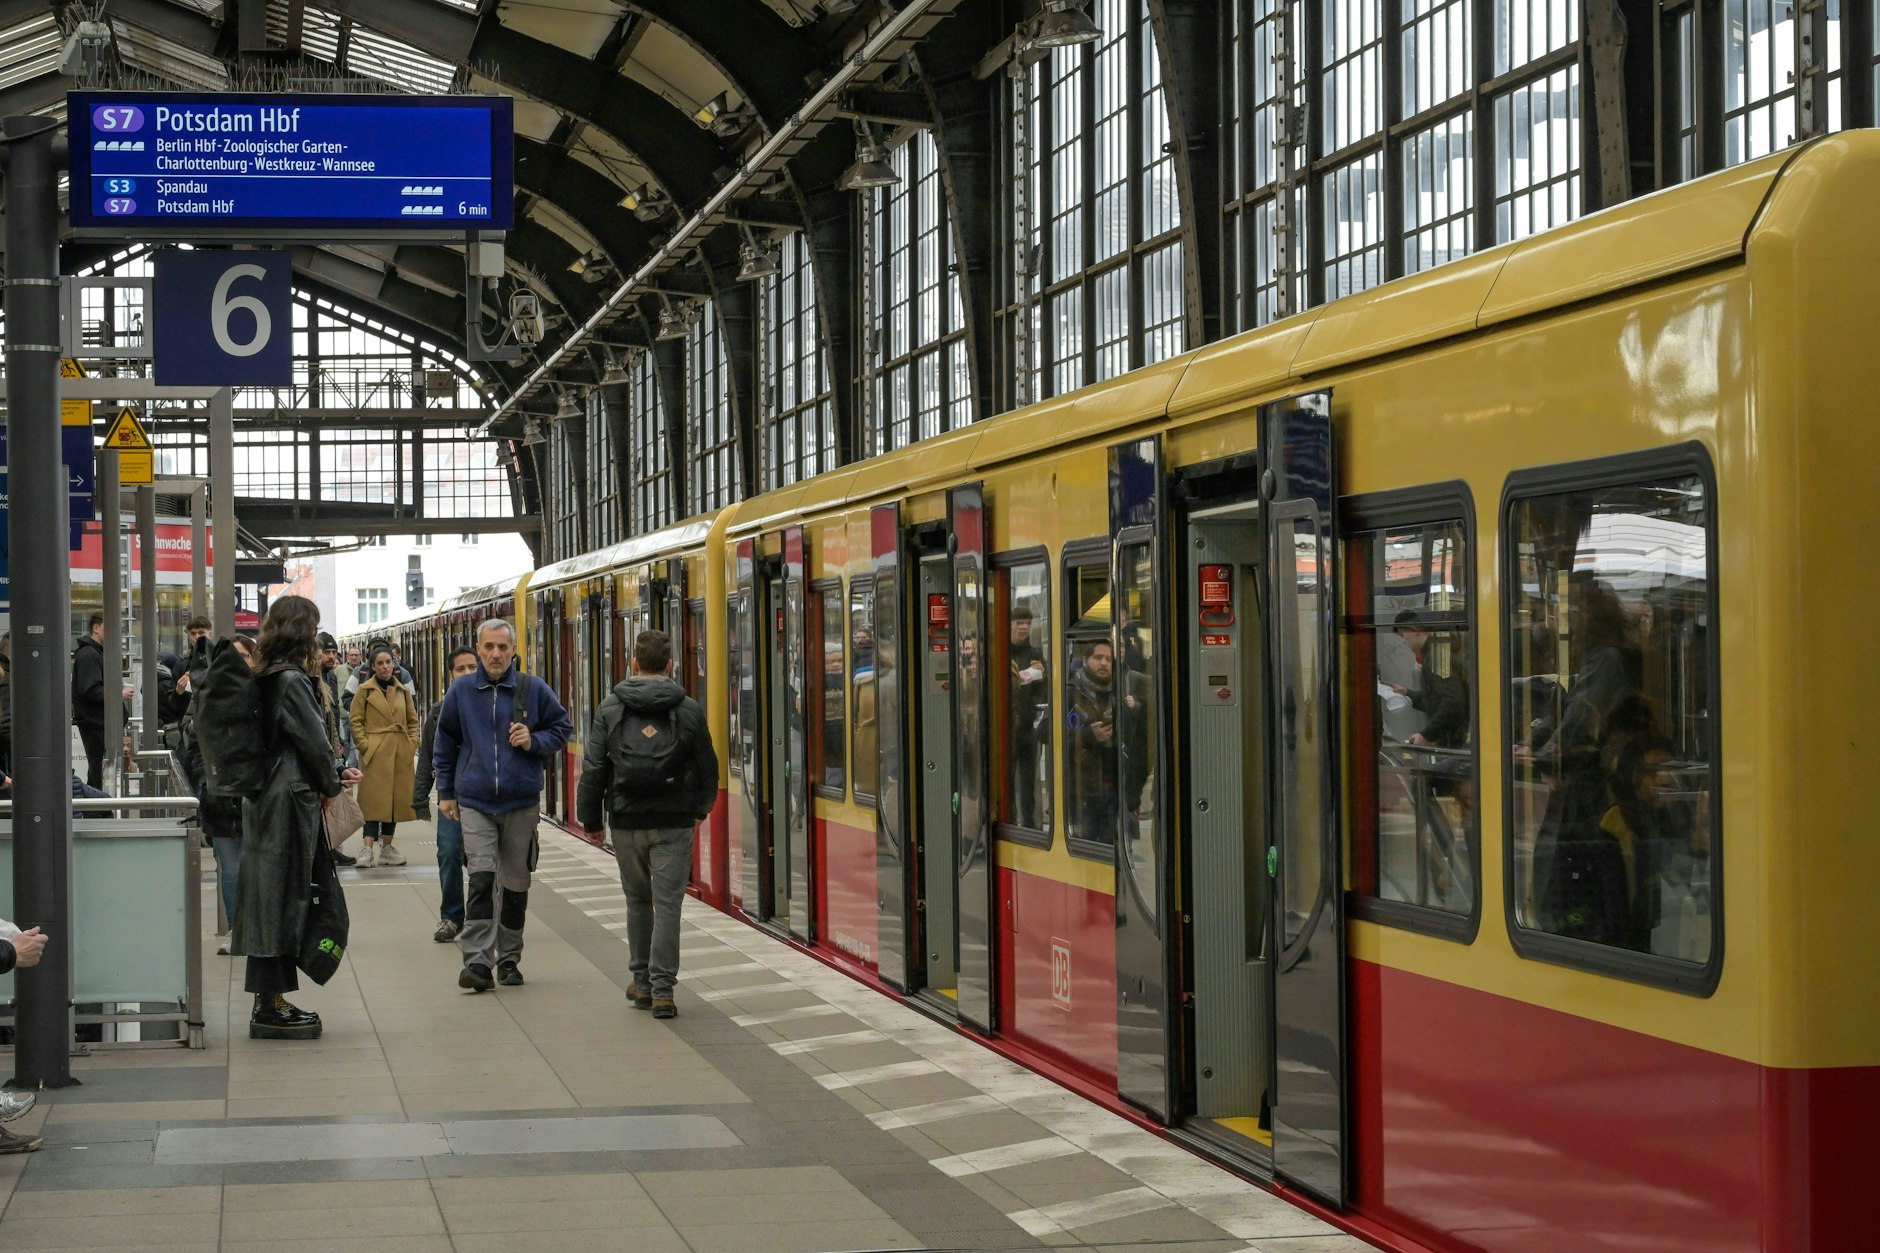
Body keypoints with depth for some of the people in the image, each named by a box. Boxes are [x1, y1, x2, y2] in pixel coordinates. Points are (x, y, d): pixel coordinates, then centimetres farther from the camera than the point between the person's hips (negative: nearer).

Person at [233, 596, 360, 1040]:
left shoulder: (265, 679, 12)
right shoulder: (292, 681, -16)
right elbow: (314, 741, -13)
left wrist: (332, 776, 15)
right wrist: (331, 785, 4)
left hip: (265, 799, 9)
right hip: (290, 802, -9)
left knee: (272, 899, 12)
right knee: (283, 899, -4)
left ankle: (270, 1002, 18)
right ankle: (271, 1008, -1)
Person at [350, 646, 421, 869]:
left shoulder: (402, 691, 11)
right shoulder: (365, 690, -1)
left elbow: (413, 721, 16)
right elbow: (356, 722, -3)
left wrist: (412, 743, 4)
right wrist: (365, 745, -11)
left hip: (400, 755, 5)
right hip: (375, 755, -5)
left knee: (396, 800, 7)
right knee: (374, 800, -10)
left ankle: (386, 846, 16)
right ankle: (369, 848, -14)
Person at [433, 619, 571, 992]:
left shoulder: (533, 689, 1)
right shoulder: (461, 691, 4)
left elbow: (562, 728, 11)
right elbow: (445, 743, 14)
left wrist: (534, 741, -9)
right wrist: (446, 791, 12)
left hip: (521, 803, 1)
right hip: (475, 803, -1)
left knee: (515, 884, 9)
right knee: (481, 878, -14)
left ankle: (509, 958, 22)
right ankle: (478, 959, -17)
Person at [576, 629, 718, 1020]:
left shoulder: (611, 709, -1)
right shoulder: (688, 710, -1)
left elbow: (594, 769, -1)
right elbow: (708, 767, 8)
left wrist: (590, 819, 10)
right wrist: (701, 808, 26)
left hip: (626, 821, 1)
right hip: (674, 822, -1)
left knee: (638, 900, 16)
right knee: (667, 904, -1)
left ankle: (643, 981, 22)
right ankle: (662, 990, -6)